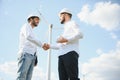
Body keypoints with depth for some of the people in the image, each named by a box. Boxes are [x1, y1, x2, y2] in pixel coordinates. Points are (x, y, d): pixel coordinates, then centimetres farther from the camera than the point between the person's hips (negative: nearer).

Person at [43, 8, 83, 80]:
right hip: (62, 55, 8)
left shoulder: (72, 23, 15)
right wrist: (50, 46, 29)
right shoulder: (65, 29, 37)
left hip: (70, 53, -8)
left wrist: (66, 40, -13)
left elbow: (80, 34, -5)